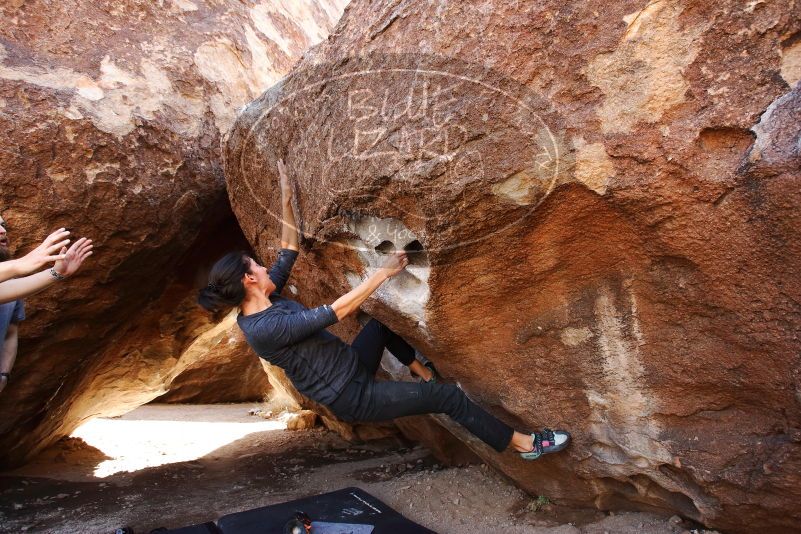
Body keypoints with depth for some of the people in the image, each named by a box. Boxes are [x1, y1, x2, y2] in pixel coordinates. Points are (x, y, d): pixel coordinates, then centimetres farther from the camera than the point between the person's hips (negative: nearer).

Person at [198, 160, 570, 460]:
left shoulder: (267, 300, 0)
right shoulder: (263, 328, -27)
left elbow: (289, 250, 8)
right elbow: (336, 312, -31)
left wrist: (286, 197, 7)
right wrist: (384, 272, -26)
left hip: (352, 366, 9)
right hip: (352, 397, -9)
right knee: (447, 397, -8)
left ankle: (425, 374, 30)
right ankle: (523, 444, 10)